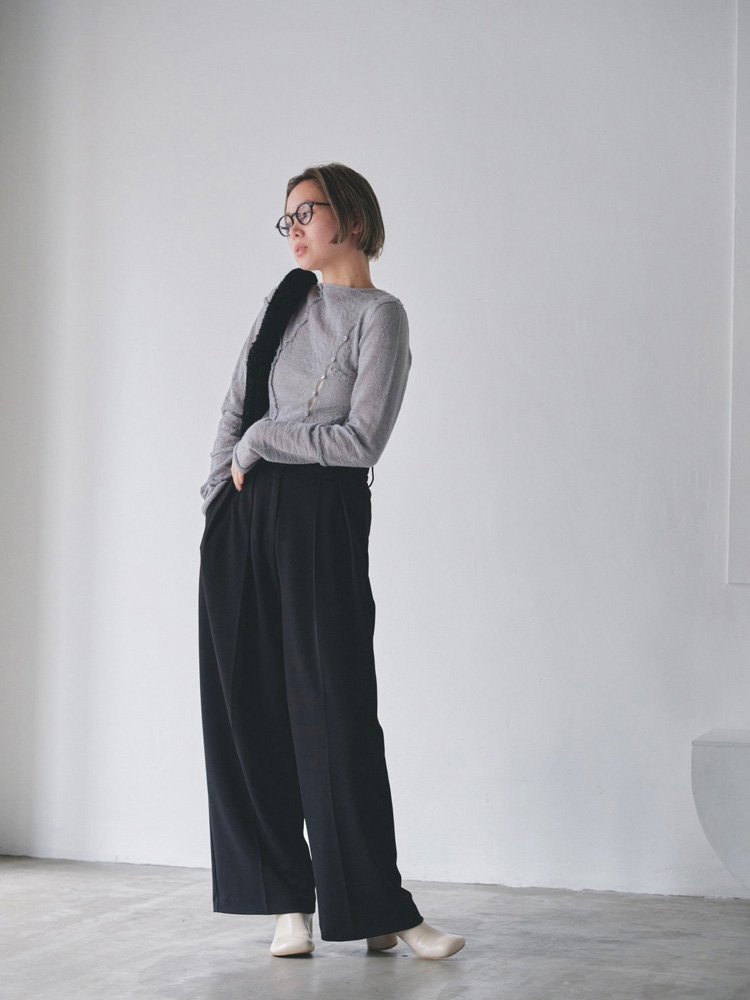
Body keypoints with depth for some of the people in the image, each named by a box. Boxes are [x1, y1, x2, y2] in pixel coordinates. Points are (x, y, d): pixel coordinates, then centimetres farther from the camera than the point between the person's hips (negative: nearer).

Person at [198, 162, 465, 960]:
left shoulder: (379, 315, -3)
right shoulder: (285, 299, 15)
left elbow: (361, 441, -12)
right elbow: (234, 405, 13)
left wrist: (265, 439, -5)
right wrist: (221, 489, 2)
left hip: (322, 516, -6)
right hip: (243, 515, 6)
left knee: (334, 708, -7)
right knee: (247, 709, 2)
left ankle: (380, 911, -1)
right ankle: (288, 900, 8)